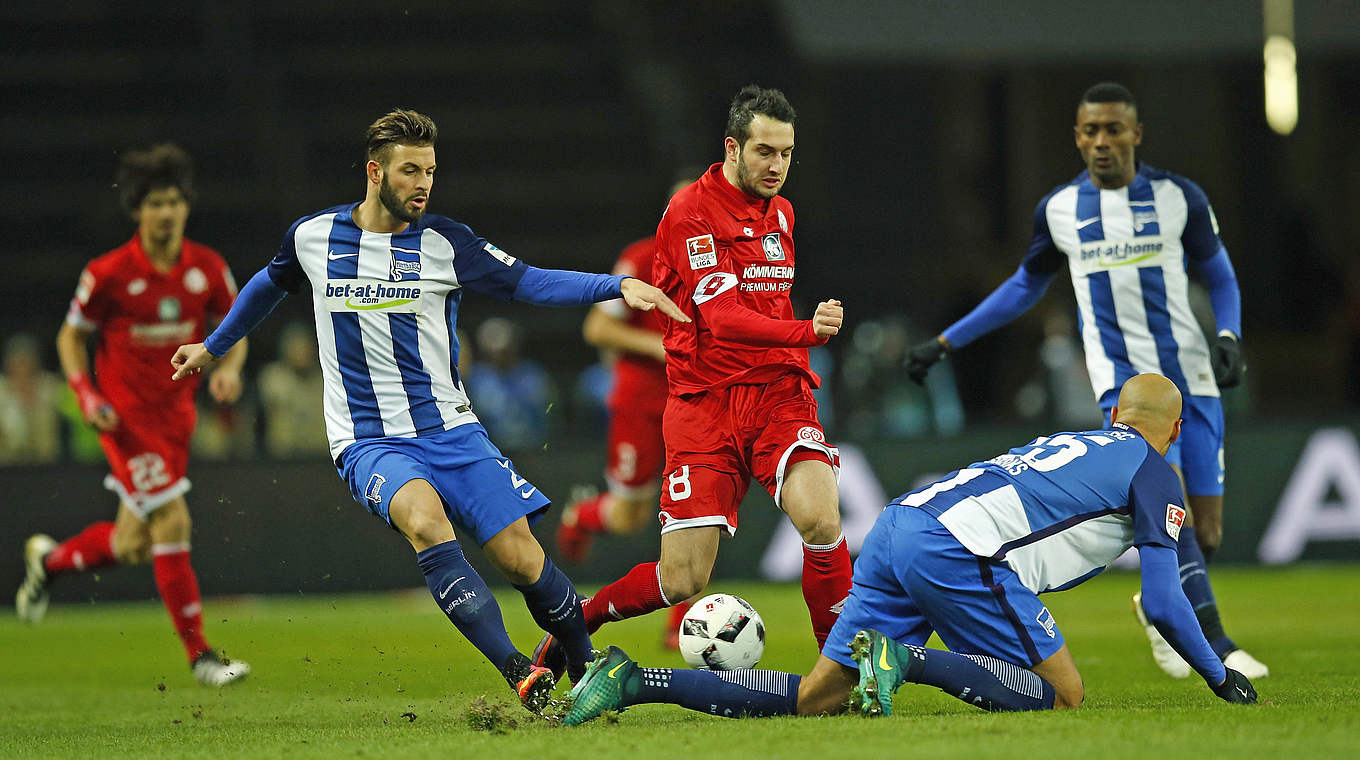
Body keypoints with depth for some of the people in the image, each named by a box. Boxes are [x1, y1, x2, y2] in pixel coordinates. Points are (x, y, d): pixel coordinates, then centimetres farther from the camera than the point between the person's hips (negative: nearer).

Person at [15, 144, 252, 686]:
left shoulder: (207, 268, -2)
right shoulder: (109, 274, -11)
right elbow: (71, 337, 1)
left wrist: (228, 367, -10)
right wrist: (86, 395, -14)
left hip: (175, 414, 5)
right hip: (126, 416, -5)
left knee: (133, 548, 9)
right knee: (172, 524, -16)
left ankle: (48, 560, 40)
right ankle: (200, 656, -10)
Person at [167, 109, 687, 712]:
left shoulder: (444, 243, -1)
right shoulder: (312, 237, 3)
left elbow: (528, 283, -4)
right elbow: (271, 284, 24)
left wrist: (619, 286, -18)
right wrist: (213, 346, 36)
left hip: (449, 429, 1)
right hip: (368, 443, -1)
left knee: (521, 559, -12)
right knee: (426, 520, -32)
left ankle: (587, 668, 13)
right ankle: (519, 676, -37)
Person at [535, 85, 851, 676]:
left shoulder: (780, 212, 14)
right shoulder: (690, 212, -9)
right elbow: (723, 316, -20)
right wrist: (806, 331, -33)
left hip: (779, 393, 5)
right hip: (705, 402, -5)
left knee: (821, 521, -24)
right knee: (683, 580, -7)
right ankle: (577, 623, 21)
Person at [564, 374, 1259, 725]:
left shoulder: (1069, 442, 34)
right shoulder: (1154, 472, 11)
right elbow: (1163, 604, 7)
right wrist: (1221, 678, 21)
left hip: (897, 527, 8)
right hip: (956, 546, -8)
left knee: (809, 700, 5)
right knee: (1063, 696, -4)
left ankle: (633, 681, -8)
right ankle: (905, 659, -22)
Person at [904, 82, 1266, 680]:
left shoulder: (1179, 198, 3)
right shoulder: (1059, 210, 5)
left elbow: (1220, 277, 13)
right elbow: (1025, 286, 21)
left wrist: (1229, 338, -7)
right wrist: (945, 343, 20)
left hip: (1191, 376, 1)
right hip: (1124, 381, -1)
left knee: (1205, 534, -1)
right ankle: (1217, 644, -26)